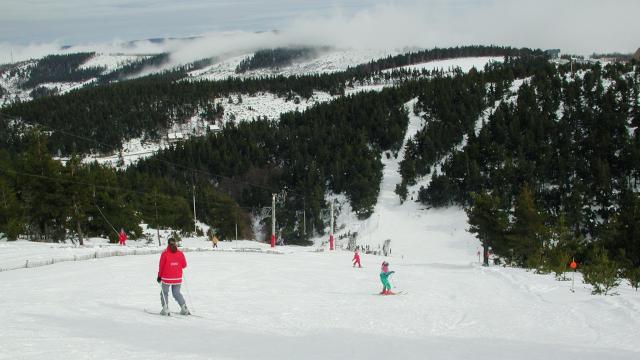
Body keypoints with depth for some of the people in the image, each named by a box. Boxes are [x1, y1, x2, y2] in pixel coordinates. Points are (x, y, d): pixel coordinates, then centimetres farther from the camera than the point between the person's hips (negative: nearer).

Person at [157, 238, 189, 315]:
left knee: (164, 293, 13)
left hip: (167, 278, -3)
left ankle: (165, 309, 1)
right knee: (177, 293, 15)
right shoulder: (180, 253, -4)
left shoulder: (165, 254, -12)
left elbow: (161, 266, -7)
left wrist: (159, 276, 5)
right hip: (177, 278, 3)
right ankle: (184, 308, 1)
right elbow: (184, 265, 4)